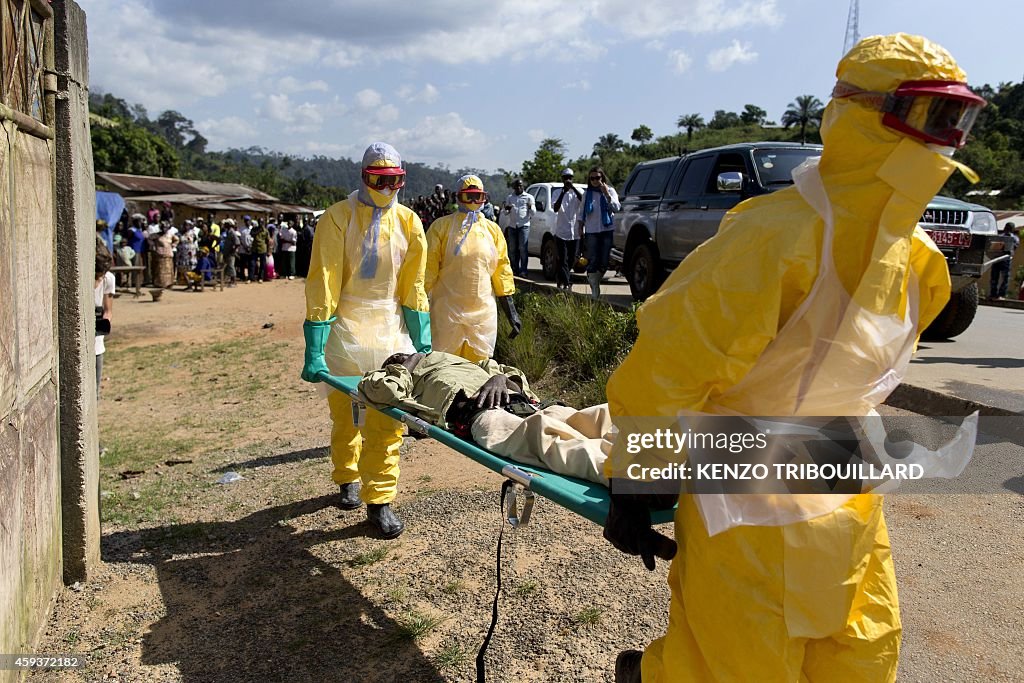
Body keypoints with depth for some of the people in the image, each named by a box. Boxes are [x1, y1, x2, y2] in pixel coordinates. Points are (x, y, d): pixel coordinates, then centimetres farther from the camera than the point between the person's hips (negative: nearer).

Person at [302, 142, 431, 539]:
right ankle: (347, 480, 36)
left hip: (390, 330, 2)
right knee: (344, 414, 12)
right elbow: (322, 284, -12)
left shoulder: (409, 223, 3)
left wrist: (422, 341, 5)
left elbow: (413, 287, 8)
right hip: (345, 328, -2)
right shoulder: (338, 218, -8)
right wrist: (314, 349, -16)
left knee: (389, 420, -2)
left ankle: (379, 500, 9)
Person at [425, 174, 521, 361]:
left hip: (483, 312, 3)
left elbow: (502, 271, 11)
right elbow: (428, 268, -1)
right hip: (448, 312, -3)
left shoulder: (492, 230, 10)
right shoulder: (442, 226, 0)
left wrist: (511, 311, 8)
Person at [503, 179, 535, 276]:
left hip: (524, 225, -4)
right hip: (512, 225, 4)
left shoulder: (529, 197, 8)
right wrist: (506, 209, -7)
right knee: (512, 249, 3)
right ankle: (514, 269, 10)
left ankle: (523, 271, -10)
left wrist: (530, 208, -19)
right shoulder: (509, 197, 18)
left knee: (522, 248, -11)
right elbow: (506, 213, 17)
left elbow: (533, 213, 4)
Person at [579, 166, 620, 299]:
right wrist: (581, 226, 8)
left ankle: (595, 281, 23)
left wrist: (606, 194, -15)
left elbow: (616, 208, -7)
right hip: (591, 231, 0)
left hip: (607, 229, 0)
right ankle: (595, 290, -5)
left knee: (604, 261, 1)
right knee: (593, 261, -7)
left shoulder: (610, 191, 6)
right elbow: (582, 212, 15)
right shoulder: (587, 193, 11)